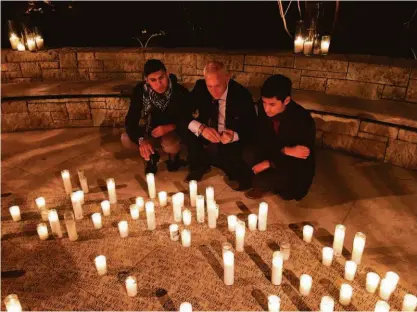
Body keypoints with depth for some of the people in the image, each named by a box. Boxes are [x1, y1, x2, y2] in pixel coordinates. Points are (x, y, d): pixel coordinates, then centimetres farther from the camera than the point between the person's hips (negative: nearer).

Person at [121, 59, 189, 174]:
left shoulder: (180, 92, -26)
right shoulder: (140, 90, -20)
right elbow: (131, 120, -21)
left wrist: (170, 127, -36)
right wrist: (141, 139, -40)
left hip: (173, 131, -3)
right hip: (152, 130, 3)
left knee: (169, 144, -36)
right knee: (126, 139, -20)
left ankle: (173, 156, 4)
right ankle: (151, 156, 10)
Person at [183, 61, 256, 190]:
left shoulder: (242, 95, -20)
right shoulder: (200, 88, -13)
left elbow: (251, 129, -15)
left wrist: (234, 136, -37)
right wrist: (201, 128, -33)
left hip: (232, 141, -2)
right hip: (206, 136, 3)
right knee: (185, 133, -24)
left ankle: (238, 175, 5)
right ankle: (200, 166, 2)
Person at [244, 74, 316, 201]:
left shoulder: (303, 121, -29)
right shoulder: (263, 108, -17)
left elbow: (301, 161, -21)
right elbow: (261, 140, -9)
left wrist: (269, 163, -24)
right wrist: (285, 150, -27)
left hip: (295, 166, -4)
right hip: (275, 153, 5)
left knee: (259, 181, -27)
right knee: (248, 154, -26)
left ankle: (261, 183, 10)